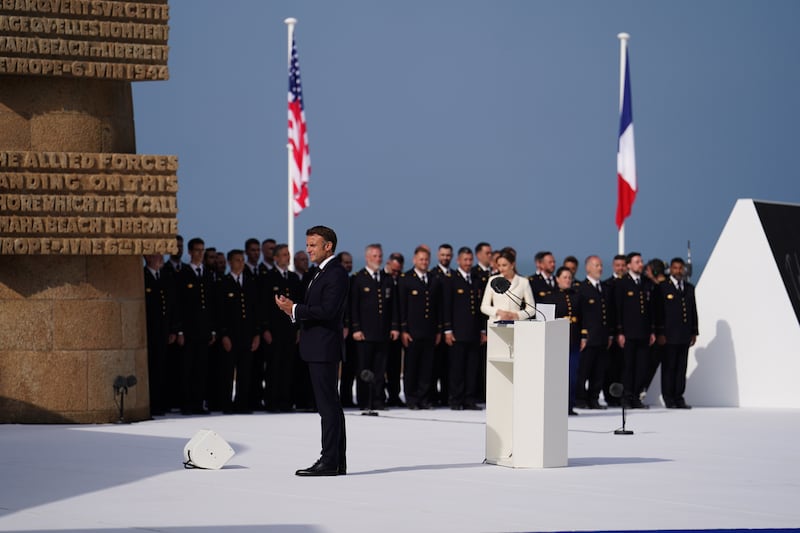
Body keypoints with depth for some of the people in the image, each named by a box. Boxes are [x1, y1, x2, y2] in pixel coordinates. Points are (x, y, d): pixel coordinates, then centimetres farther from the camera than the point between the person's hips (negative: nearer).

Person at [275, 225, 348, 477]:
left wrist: (295, 309, -16)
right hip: (318, 349, 11)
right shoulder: (322, 273, 20)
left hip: (324, 349, -11)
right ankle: (338, 462, 14)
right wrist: (293, 309, 4)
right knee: (331, 405, 11)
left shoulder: (336, 274, -12)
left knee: (328, 406, -9)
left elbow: (328, 310, -22)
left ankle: (329, 461, -10)